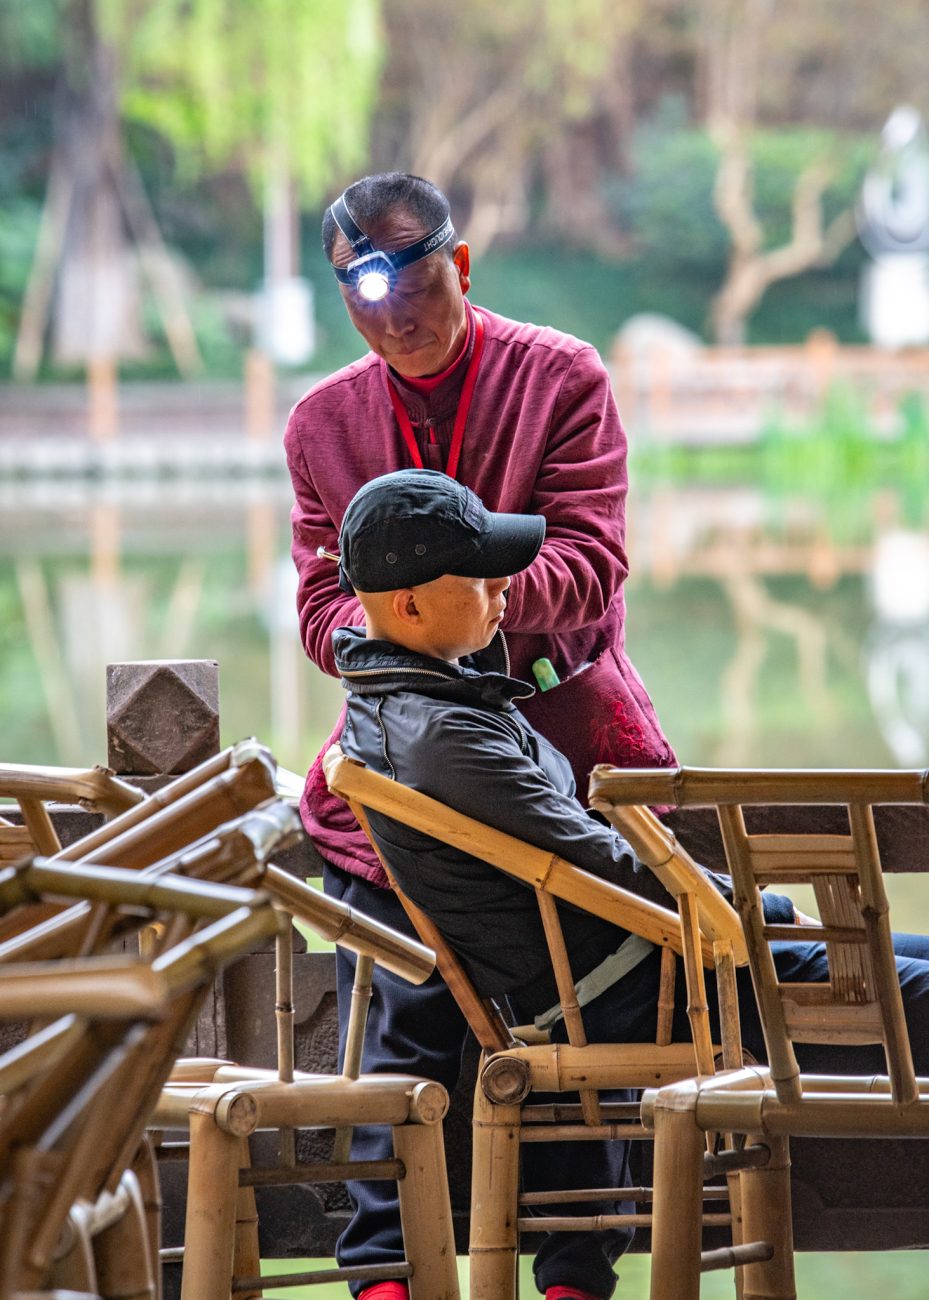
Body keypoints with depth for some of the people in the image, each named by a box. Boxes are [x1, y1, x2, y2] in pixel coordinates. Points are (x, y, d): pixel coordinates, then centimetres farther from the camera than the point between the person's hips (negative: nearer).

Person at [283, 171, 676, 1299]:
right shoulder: (323, 421, 10)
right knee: (401, 1028, -6)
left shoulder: (561, 378, 1)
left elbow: (591, 562, -8)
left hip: (561, 744, -1)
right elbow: (319, 609, 6)